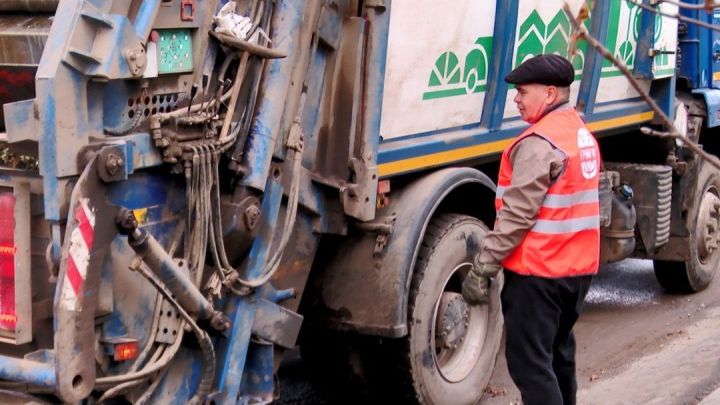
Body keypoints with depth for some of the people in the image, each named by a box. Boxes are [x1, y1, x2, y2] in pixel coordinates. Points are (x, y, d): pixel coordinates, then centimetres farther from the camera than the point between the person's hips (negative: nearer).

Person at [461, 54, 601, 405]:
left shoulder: (540, 142, -17)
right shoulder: (582, 134, 13)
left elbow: (516, 215, -21)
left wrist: (481, 268, -17)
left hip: (537, 272, -10)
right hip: (578, 267, 10)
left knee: (530, 362, -5)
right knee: (557, 353, 20)